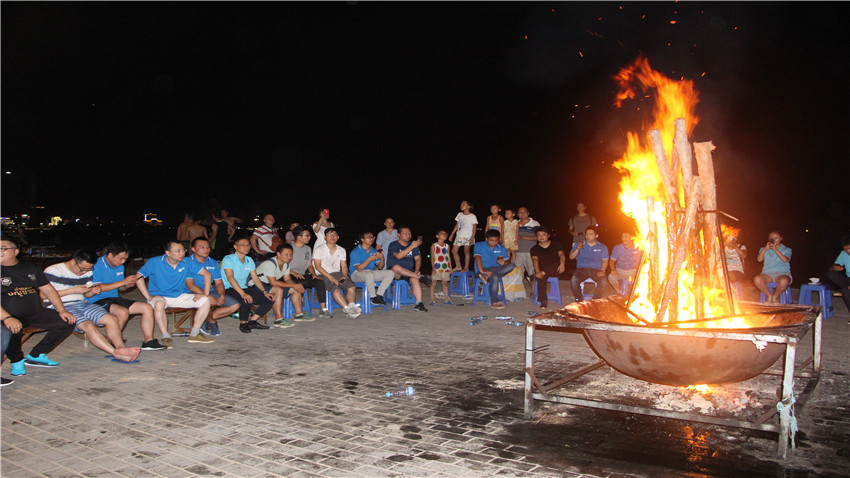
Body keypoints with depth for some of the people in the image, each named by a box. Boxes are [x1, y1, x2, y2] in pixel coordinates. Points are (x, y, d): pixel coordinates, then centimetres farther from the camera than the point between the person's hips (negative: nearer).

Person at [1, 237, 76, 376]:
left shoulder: (29, 268, 13)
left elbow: (48, 289, 15)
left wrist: (62, 311, 3)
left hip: (35, 313, 6)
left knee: (67, 322, -6)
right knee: (13, 331, -38)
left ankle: (35, 356, 5)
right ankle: (17, 361, -4)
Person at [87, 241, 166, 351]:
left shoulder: (120, 267, 13)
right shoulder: (97, 266, -13)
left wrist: (127, 286, -4)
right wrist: (123, 282, -20)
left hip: (115, 298, 8)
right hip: (97, 301, -8)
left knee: (147, 307, -7)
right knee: (123, 312, -36)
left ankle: (148, 341, -9)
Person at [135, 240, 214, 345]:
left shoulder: (186, 262, -3)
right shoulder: (154, 262, -11)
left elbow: (206, 273, 2)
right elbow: (138, 277, -11)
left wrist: (205, 293, -8)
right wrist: (149, 297, -18)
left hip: (179, 296, 4)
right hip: (159, 296, -4)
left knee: (205, 301, -13)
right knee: (159, 304, -40)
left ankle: (194, 334, -7)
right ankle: (166, 337, -26)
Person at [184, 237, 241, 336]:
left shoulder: (213, 263, 12)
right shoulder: (188, 262, -8)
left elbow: (219, 283, 11)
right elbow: (190, 285, -16)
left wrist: (222, 295, -12)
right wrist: (208, 296, -27)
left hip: (211, 292, 7)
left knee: (235, 305, -8)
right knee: (208, 302, -38)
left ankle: (205, 320, 1)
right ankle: (212, 322, -4)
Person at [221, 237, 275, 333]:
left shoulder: (249, 260, 15)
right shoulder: (228, 259, -8)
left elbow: (255, 278, 11)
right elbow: (230, 278, -20)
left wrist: (264, 291, -6)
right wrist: (243, 294, -33)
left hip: (244, 288, 7)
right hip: (229, 289, -7)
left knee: (270, 299, -10)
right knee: (248, 299, -36)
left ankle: (252, 321, -6)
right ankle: (243, 323, -14)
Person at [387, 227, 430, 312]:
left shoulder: (414, 245, 13)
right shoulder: (393, 245, -3)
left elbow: (418, 259, 6)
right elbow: (398, 256, -22)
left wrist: (416, 271, -13)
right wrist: (411, 247, -26)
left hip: (409, 272, 3)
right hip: (394, 273, -3)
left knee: (415, 280, -29)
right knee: (396, 267, -38)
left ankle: (419, 304, -32)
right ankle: (420, 277, -31)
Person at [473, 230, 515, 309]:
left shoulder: (501, 248, 17)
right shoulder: (479, 246, 4)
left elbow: (508, 261, 12)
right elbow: (478, 258, -12)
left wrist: (504, 262, -14)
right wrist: (482, 271, -27)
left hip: (497, 270, 5)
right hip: (485, 269, -5)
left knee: (512, 265, -25)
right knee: (495, 278, -38)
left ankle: (487, 276, -33)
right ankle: (494, 302, -32)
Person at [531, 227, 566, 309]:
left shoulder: (556, 244, 14)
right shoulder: (535, 249, 11)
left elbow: (561, 254, -3)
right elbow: (535, 260, -7)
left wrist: (562, 264, -27)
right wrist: (537, 271, -29)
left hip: (555, 270, 0)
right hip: (542, 270, 0)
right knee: (541, 277, -35)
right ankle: (543, 301, -39)